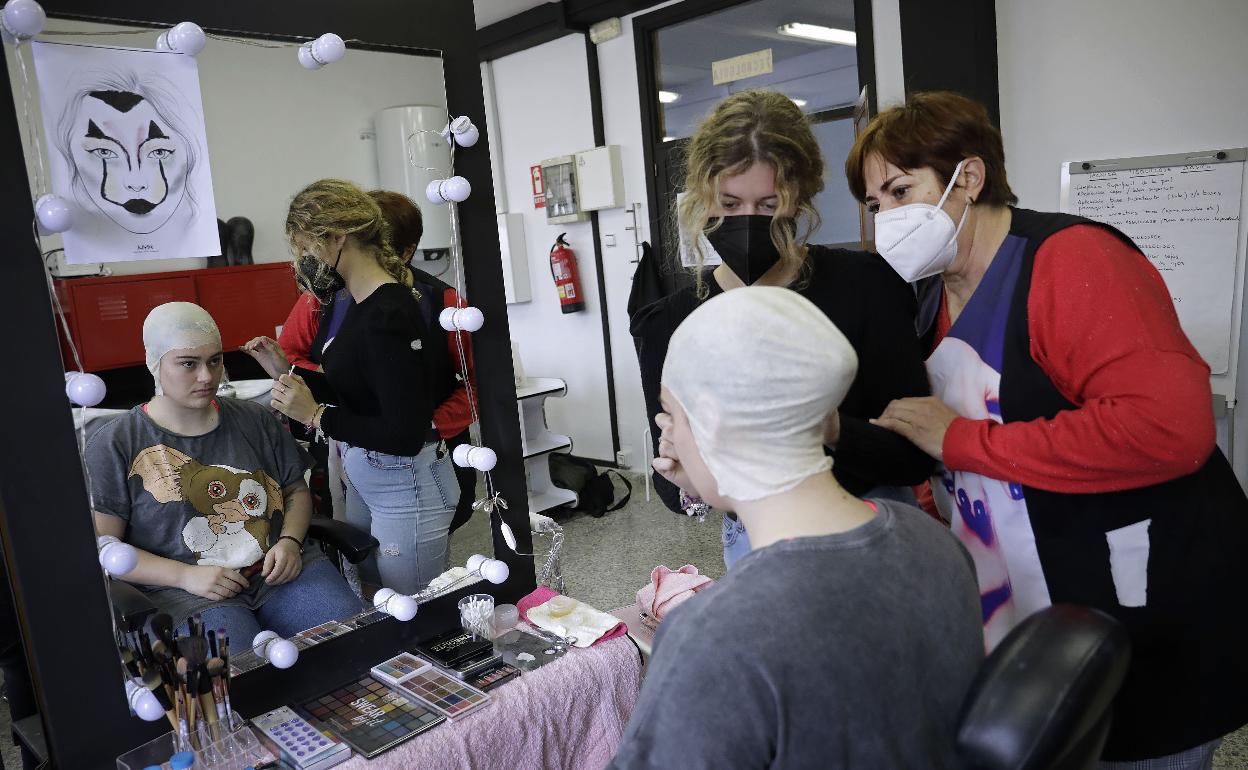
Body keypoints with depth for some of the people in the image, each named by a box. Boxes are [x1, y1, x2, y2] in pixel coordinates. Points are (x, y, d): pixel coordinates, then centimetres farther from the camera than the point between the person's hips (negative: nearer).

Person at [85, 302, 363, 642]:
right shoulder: (114, 446, 3)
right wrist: (184, 575, -12)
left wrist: (290, 542, -1)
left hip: (282, 571, 4)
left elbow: (297, 491, 20)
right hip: (186, 591, -3)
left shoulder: (255, 420, 14)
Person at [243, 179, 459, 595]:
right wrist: (288, 372, 5)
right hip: (363, 477, 9)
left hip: (405, 486, -9)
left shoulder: (387, 315, -24)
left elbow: (405, 436, -25)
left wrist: (315, 415, -20)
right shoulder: (361, 303, 5)